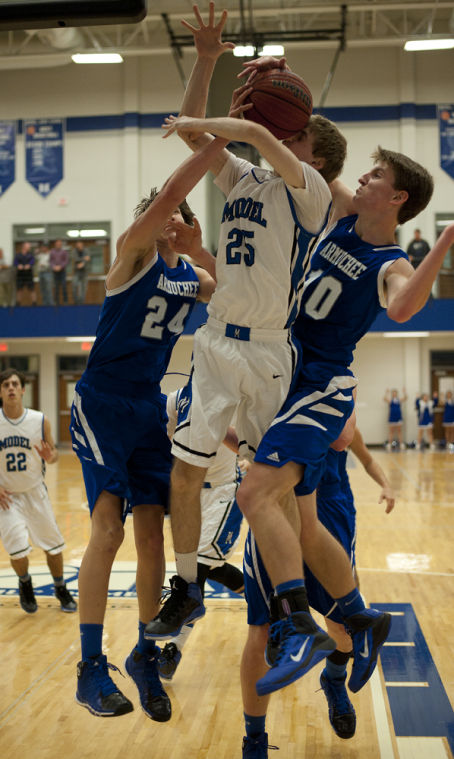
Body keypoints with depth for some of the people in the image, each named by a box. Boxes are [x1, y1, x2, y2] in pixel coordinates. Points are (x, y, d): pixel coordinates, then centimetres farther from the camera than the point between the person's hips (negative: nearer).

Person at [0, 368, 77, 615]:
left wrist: (50, 457, -21)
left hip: (35, 492, 2)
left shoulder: (40, 421, -9)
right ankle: (25, 585, 20)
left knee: (53, 544, 7)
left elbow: (53, 453, 3)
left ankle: (61, 589, 31)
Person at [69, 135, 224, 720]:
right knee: (108, 527, -16)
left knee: (151, 535, 2)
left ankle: (145, 657, 18)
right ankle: (90, 668, -7)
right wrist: (219, 139, -25)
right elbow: (165, 196, -24)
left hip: (150, 408, 6)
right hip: (102, 402, -6)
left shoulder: (191, 277, 12)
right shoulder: (133, 252, -7)